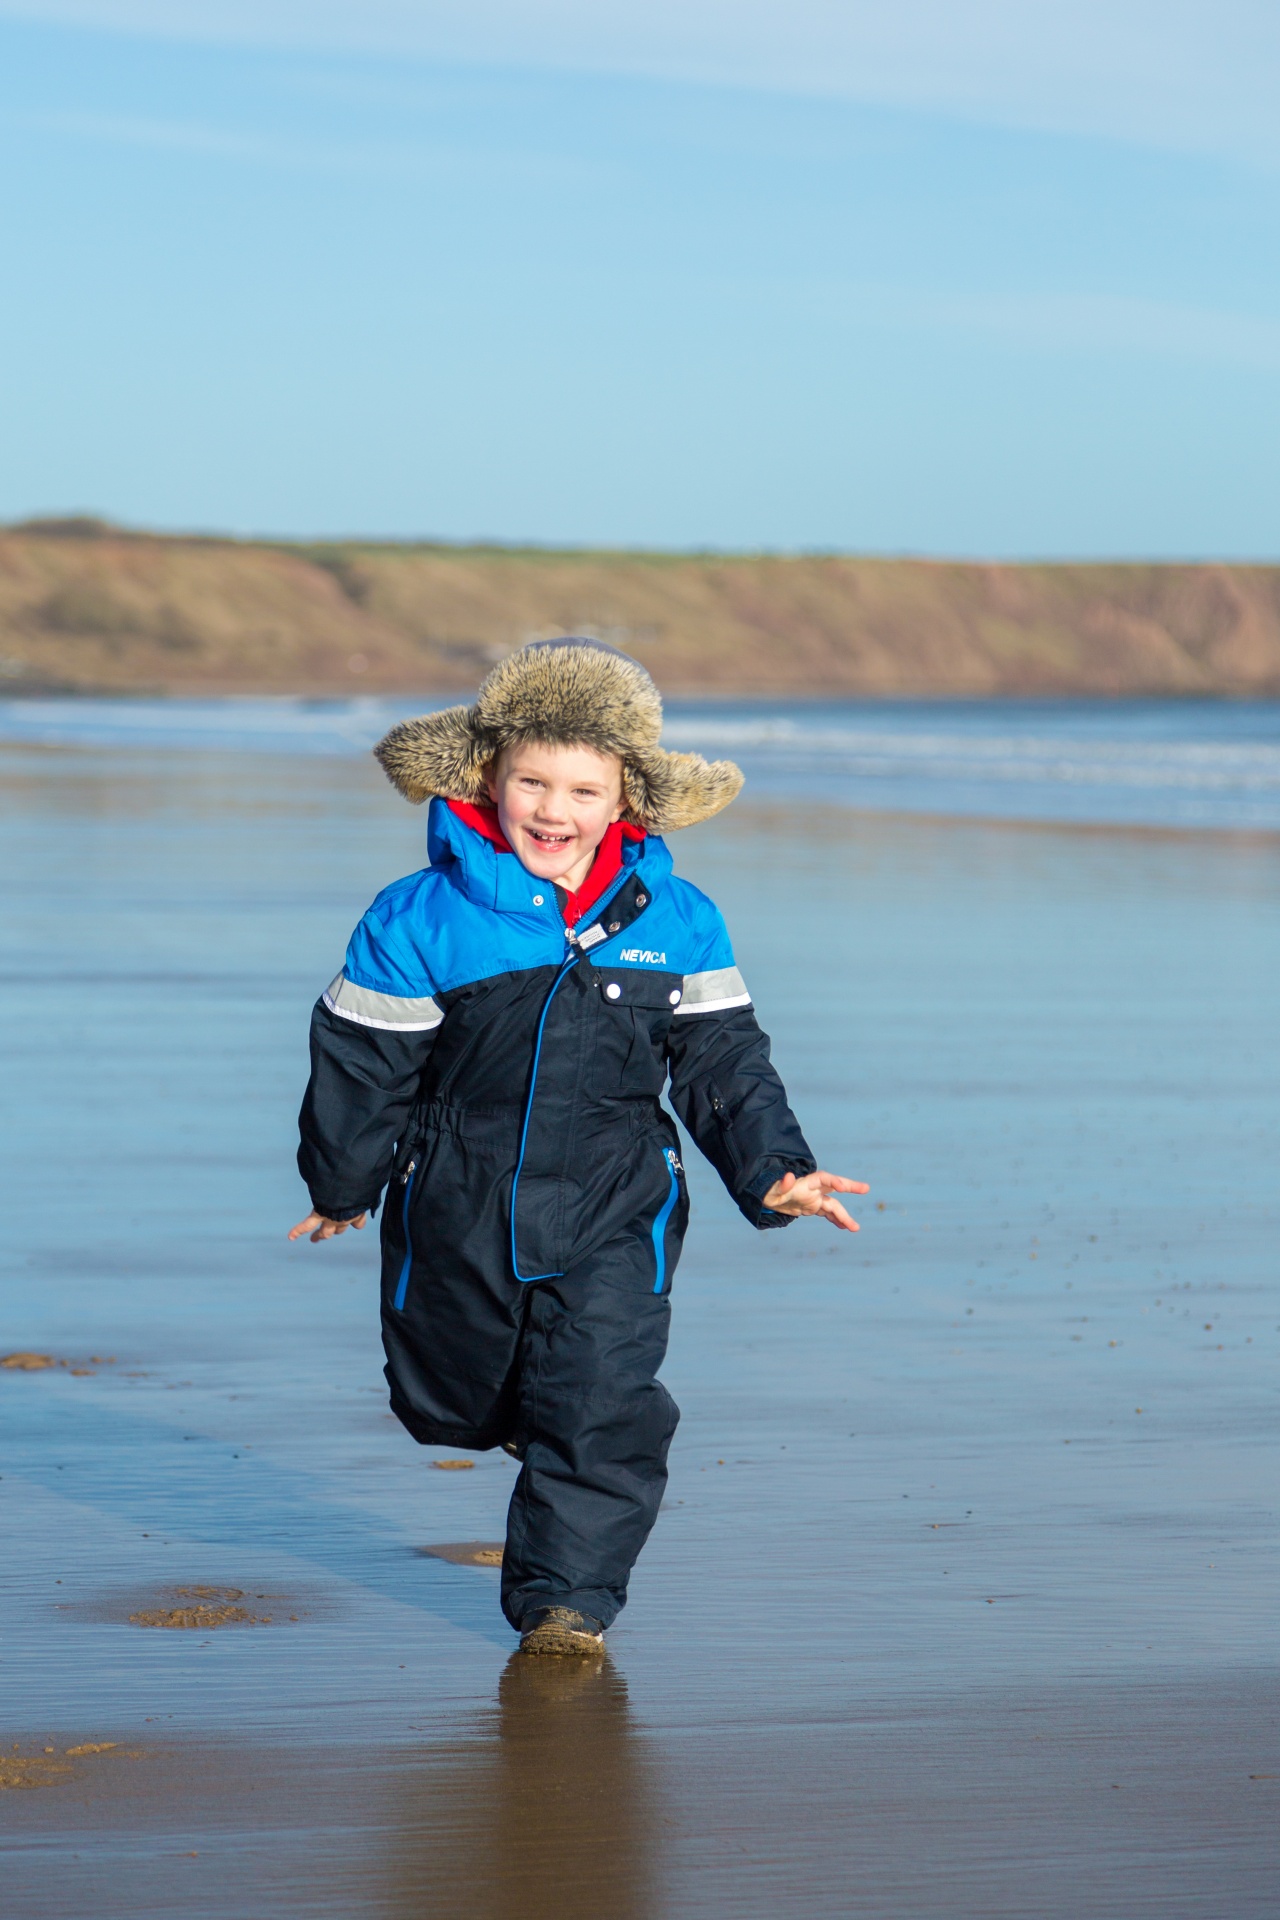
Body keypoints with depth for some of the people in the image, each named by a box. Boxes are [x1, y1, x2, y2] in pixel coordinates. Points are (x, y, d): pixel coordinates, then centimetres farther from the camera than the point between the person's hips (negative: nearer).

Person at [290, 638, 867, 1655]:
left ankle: (567, 1594, 5)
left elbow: (725, 1064, 3)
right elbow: (361, 1064, 0)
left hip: (612, 1218, 0)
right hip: (457, 1216, 0)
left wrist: (774, 1170, -8)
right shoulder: (420, 923, -10)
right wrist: (343, 1184, 8)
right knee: (446, 1404, 15)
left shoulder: (676, 924, -3)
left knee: (602, 1409, -10)